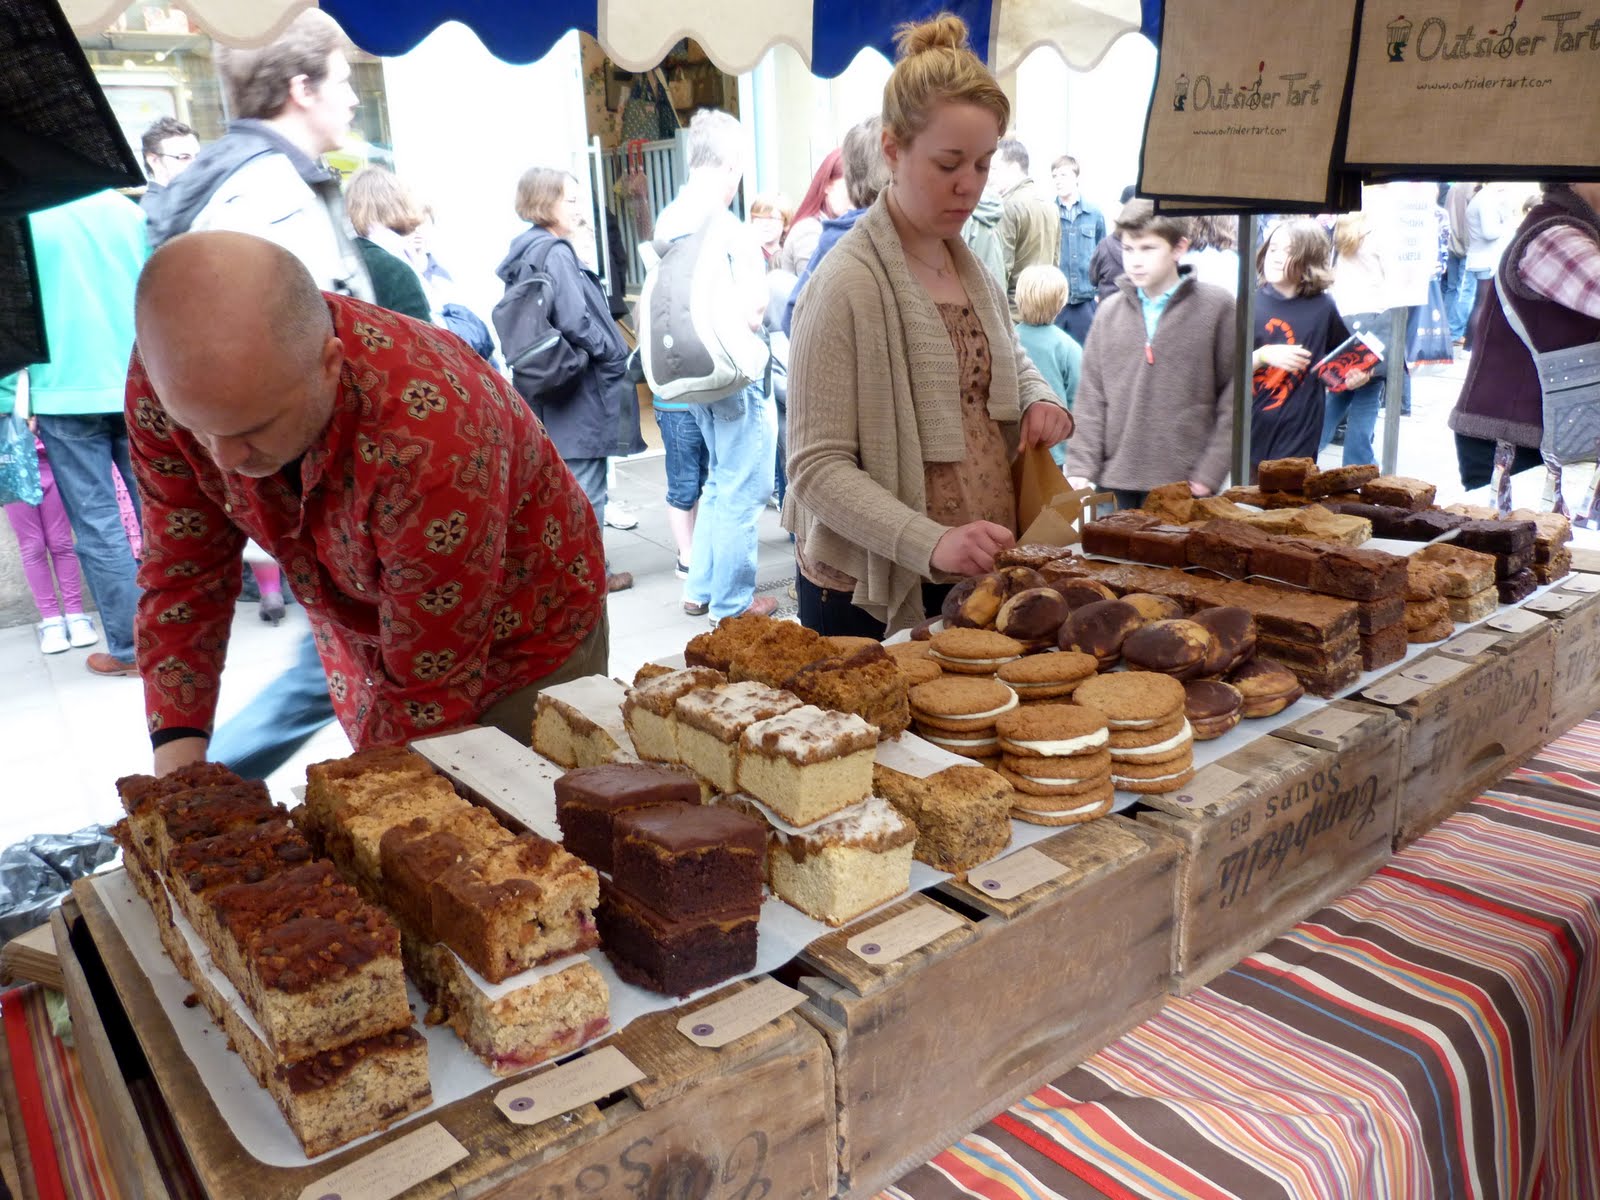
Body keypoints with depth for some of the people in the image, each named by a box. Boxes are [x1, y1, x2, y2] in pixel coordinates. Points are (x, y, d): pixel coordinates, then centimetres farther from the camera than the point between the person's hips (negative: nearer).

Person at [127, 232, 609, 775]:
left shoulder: (431, 438, -40)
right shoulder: (172, 382, -22)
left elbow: (429, 691, -31)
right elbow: (183, 575, -10)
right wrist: (176, 759, -19)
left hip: (522, 645, -4)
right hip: (364, 645, 5)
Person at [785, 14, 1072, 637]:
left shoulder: (969, 263, 6)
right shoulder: (848, 284, -17)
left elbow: (1009, 362, 25)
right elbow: (817, 467, -19)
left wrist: (1041, 400, 2)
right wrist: (931, 543, -30)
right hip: (872, 592, -7)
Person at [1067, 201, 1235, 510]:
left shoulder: (1216, 307, -1)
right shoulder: (1109, 312, 7)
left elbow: (1233, 398, -2)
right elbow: (1091, 399, 6)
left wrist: (1209, 475, -8)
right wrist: (1080, 470, -3)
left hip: (1184, 485, -2)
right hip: (1115, 481, 3)